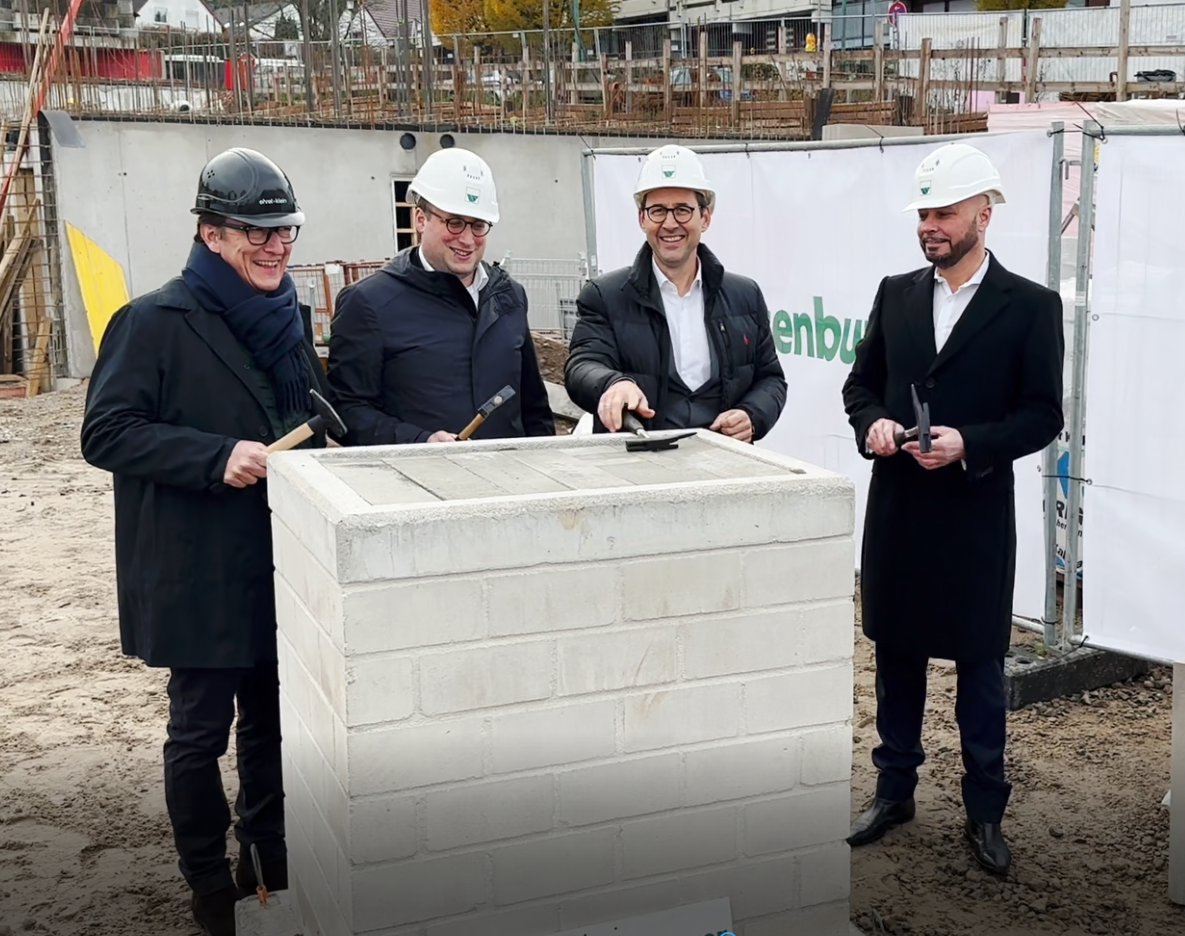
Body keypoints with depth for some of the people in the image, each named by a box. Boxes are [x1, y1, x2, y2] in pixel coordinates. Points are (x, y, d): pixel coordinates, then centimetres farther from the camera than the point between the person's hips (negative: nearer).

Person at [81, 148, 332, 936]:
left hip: (284, 563, 6)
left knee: (272, 718, 16)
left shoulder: (289, 316, 10)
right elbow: (105, 433, -15)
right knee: (201, 730, 7)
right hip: (199, 572, -6)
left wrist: (319, 449, 2)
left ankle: (269, 857, 34)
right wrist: (218, 457, -25)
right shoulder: (156, 323, -12)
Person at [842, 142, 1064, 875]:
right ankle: (895, 790, 29)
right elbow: (861, 383, 12)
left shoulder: (1031, 305, -5)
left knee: (980, 665, 7)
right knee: (896, 654, 14)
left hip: (976, 514, -4)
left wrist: (968, 443, -21)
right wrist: (874, 422, -10)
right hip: (897, 507, 4)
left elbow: (1043, 415, -7)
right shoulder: (896, 293, 7)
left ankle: (985, 811, 22)